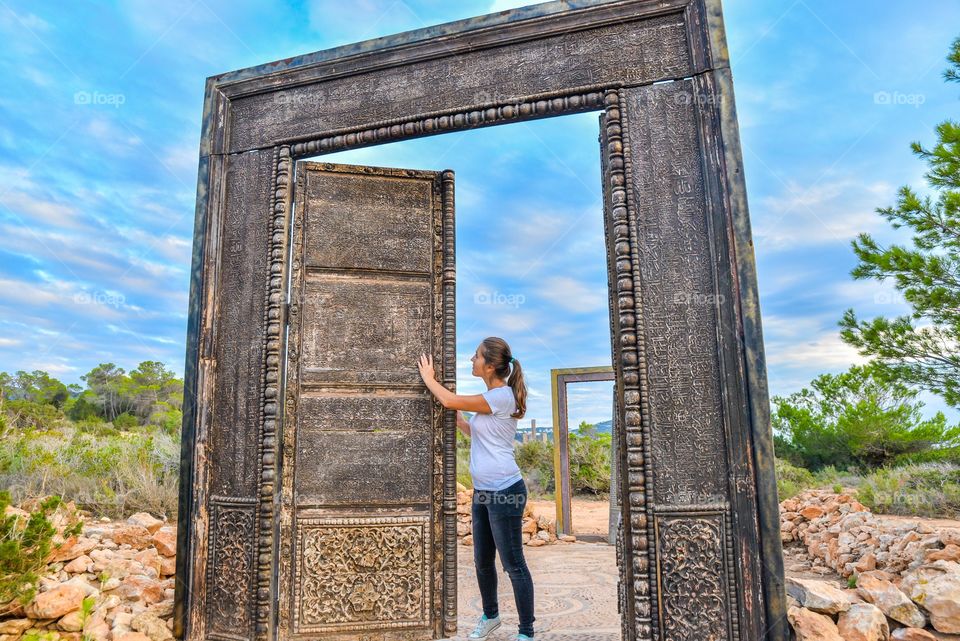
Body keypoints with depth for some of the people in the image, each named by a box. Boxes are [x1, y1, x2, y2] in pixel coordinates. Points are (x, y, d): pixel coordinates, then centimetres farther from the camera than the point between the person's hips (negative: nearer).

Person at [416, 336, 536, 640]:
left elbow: (450, 401, -16)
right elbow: (473, 432, 24)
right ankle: (490, 615, 40)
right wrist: (455, 415, 16)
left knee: (513, 565, 2)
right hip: (483, 491, 9)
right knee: (482, 562, 20)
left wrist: (428, 378, 0)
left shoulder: (502, 396, -18)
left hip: (505, 491, -9)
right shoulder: (490, 397, 11)